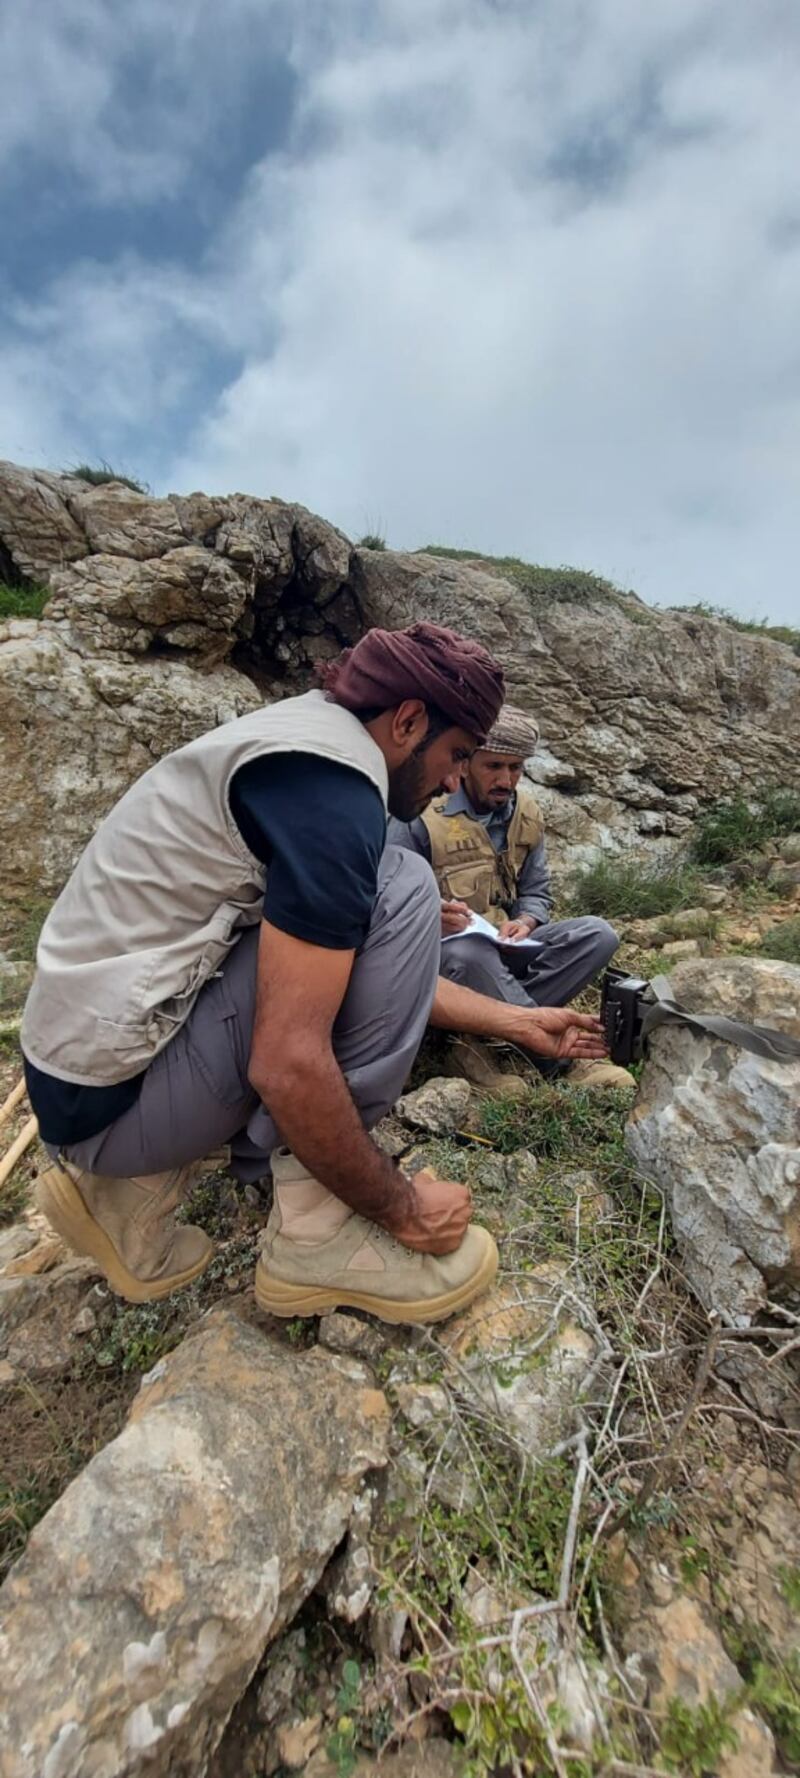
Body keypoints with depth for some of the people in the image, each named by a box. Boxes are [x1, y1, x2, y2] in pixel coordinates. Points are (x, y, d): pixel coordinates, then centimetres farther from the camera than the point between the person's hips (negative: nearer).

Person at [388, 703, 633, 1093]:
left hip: (503, 946, 6)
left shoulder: (526, 812, 5)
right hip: (439, 948, -6)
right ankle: (560, 1058, -20)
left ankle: (482, 1042, -24)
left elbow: (536, 891, 9)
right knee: (469, 954, -41)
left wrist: (525, 923, -13)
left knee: (597, 935, -14)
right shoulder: (421, 814, -13)